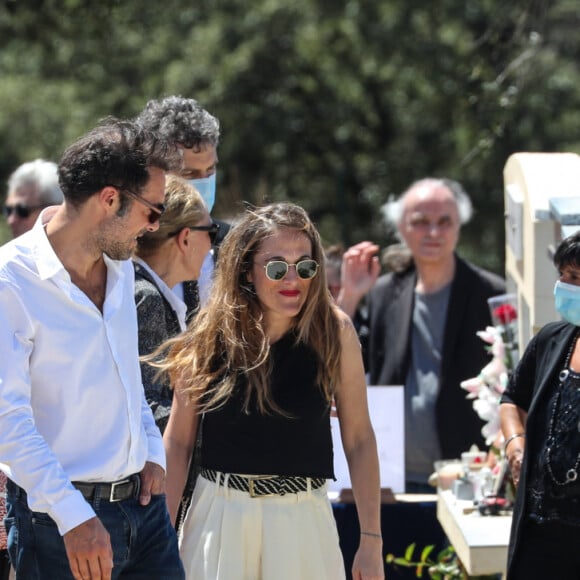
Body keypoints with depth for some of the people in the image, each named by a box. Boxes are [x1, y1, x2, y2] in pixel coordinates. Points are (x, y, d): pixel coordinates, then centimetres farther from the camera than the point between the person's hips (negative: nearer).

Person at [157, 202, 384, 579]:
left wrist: (371, 541, -2)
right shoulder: (211, 337, -4)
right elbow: (177, 442, 0)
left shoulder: (334, 332, -5)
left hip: (304, 519, 0)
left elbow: (359, 440, -1)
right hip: (219, 516, 0)